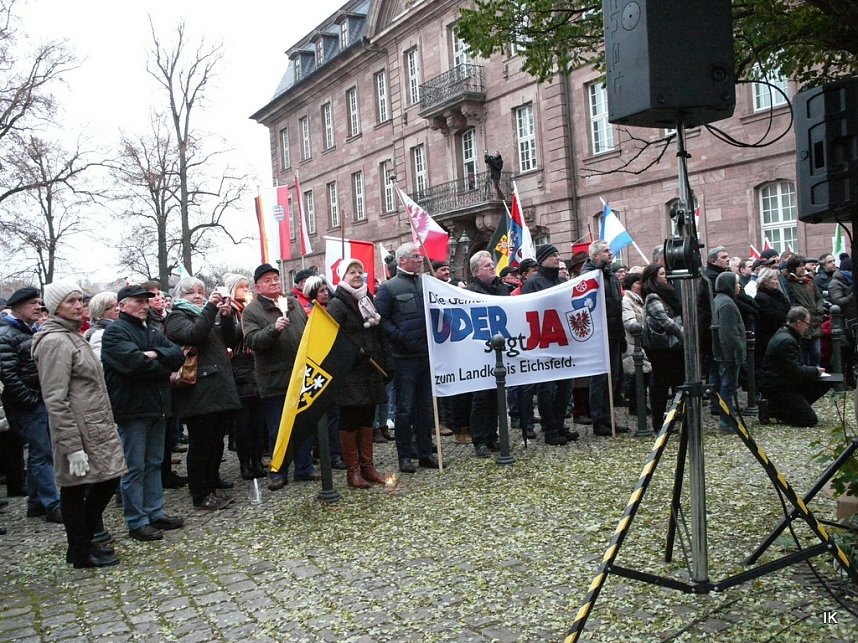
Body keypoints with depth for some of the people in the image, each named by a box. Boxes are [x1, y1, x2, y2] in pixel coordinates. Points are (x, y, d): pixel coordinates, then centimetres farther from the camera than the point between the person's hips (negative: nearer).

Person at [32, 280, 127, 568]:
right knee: (75, 490, 5)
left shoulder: (73, 336, 15)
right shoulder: (55, 341, -15)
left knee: (107, 482, 15)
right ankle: (80, 553, 19)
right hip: (79, 434, -9)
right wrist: (73, 447, -22)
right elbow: (56, 401, -20)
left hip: (97, 429, 10)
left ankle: (84, 541, 31)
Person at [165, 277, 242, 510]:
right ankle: (200, 495, 4)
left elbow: (230, 341, 15)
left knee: (217, 439, 15)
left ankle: (212, 480, 32)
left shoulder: (208, 315, 23)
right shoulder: (177, 317, 0)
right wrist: (210, 308, -25)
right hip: (198, 392, -8)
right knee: (200, 443, -3)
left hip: (220, 388, 8)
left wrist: (227, 317, 0)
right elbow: (193, 334, -22)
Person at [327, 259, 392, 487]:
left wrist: (387, 365, 12)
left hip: (370, 371, 7)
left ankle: (367, 466, 20)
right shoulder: (337, 305, -7)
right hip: (349, 373, -7)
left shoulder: (369, 301, 15)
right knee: (349, 420, 1)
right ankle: (352, 470, 9)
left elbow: (381, 336, 16)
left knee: (367, 419, 12)